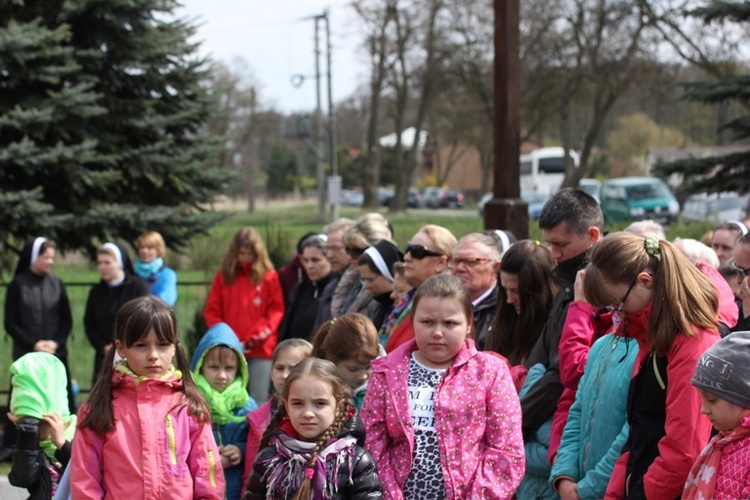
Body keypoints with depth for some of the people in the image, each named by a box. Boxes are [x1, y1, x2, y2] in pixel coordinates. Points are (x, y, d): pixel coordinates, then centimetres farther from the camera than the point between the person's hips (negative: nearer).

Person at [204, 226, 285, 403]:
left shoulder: (269, 277, 5)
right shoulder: (223, 276, 9)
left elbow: (276, 312, 2)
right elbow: (212, 312, 8)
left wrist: (252, 340, -10)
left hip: (260, 351, -1)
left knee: (258, 403, -3)